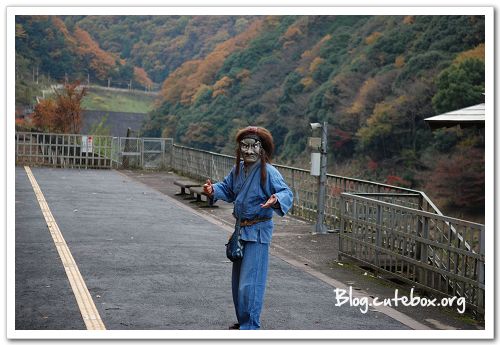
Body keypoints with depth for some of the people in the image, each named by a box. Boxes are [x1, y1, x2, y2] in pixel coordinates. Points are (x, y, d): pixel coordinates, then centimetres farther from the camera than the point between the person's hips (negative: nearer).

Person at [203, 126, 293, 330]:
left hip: (258, 231, -8)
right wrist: (213, 190, -3)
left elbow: (286, 193, -24)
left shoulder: (268, 172, -18)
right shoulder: (238, 169, 5)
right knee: (237, 280, 17)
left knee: (250, 281, -9)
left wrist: (276, 200, -46)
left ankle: (250, 326, 1)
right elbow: (228, 189, 17)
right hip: (241, 229, 9)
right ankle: (243, 321, 31)